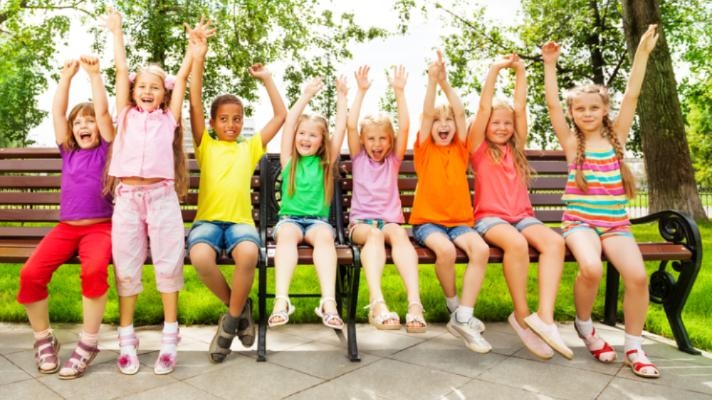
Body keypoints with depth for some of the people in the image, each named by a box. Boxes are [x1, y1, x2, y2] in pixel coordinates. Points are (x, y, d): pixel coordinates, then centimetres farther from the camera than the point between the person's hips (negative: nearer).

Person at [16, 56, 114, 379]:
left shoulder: (106, 149, 6)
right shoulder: (67, 151, 15)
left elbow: (103, 111, -4)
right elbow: (57, 111, 9)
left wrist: (94, 74, -3)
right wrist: (67, 77, 6)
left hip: (99, 227, -4)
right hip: (66, 227, 4)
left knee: (94, 270, -34)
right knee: (30, 273, -21)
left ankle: (88, 343, -17)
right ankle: (44, 339, 0)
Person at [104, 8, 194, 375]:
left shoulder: (168, 118, 13)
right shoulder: (126, 115, 16)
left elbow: (182, 77, 13)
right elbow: (121, 70, 17)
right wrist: (117, 32, 23)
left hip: (161, 196, -1)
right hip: (127, 196, 2)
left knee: (168, 263, 0)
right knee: (126, 265, 4)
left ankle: (170, 338, 9)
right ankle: (126, 339, 14)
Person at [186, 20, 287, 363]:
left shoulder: (250, 148, 18)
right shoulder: (205, 146, 15)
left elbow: (281, 116, 19)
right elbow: (194, 103, 5)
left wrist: (267, 79, 19)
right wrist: (199, 54, 1)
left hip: (240, 220, 0)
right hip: (208, 219, 0)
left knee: (248, 253, -34)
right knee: (200, 257, -33)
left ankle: (231, 318, -8)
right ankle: (238, 307, -4)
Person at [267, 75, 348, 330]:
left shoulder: (326, 162, 15)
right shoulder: (288, 160, 14)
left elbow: (341, 128, 8)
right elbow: (288, 123, 5)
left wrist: (342, 98, 8)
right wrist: (306, 96, 5)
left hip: (318, 220, 0)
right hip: (289, 218, 0)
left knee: (324, 236, -33)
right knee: (287, 234, -34)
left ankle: (329, 302, -47)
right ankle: (281, 300, -46)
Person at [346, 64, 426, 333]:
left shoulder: (393, 160, 16)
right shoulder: (358, 158, 14)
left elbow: (404, 127, 2)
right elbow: (350, 125, 0)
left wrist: (399, 91, -3)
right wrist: (361, 91, -2)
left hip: (390, 219, 1)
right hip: (361, 222, -1)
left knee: (398, 232, -36)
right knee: (374, 233, -38)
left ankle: (414, 302, -52)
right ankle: (377, 303, -56)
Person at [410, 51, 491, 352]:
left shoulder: (460, 150, 10)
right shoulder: (425, 150, 5)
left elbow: (461, 113, -1)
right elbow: (426, 113, -8)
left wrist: (446, 82, -7)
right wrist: (432, 80, -16)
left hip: (459, 221, 3)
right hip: (427, 220, -3)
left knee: (481, 249, -27)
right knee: (445, 249, -34)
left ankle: (463, 317, -21)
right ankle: (454, 306, -6)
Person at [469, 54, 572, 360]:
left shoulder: (516, 149, 19)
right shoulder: (479, 149, 8)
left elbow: (520, 107, 15)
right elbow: (483, 108, 0)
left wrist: (520, 71, 16)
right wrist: (495, 69, 3)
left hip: (521, 216, 5)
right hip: (490, 217, -4)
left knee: (554, 241, -27)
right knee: (516, 243, -36)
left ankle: (545, 317, -33)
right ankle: (522, 316, -21)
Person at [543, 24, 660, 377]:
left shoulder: (616, 137, 9)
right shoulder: (572, 143, 4)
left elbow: (631, 96, 3)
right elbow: (551, 104, -4)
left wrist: (642, 52, 1)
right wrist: (550, 65, -7)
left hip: (616, 222, 2)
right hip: (580, 221, -2)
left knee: (637, 275, -22)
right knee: (591, 268, -30)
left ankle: (634, 348, 0)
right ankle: (584, 327, 1)